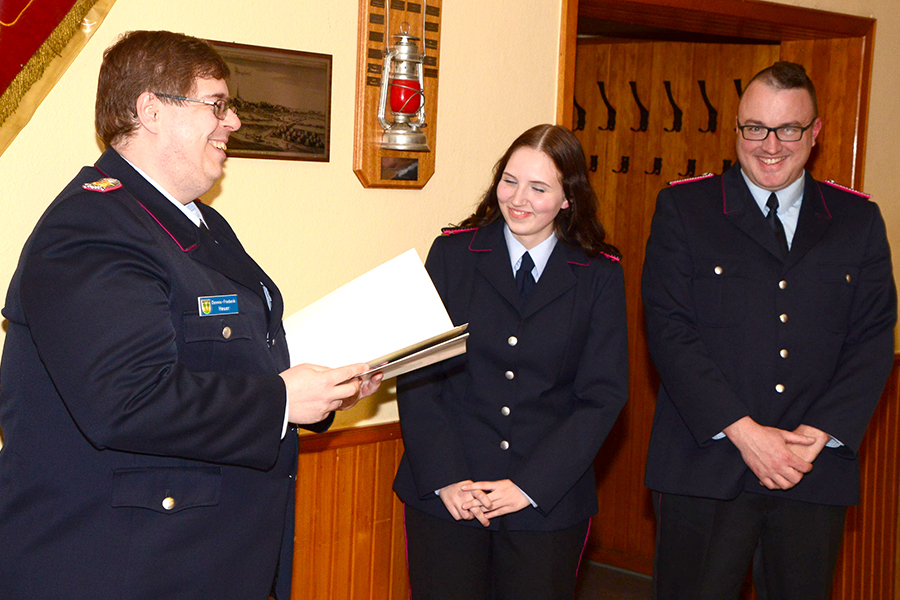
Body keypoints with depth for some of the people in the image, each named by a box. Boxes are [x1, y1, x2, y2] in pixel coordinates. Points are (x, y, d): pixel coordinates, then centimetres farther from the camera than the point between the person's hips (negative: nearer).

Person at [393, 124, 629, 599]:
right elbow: (418, 374, -2)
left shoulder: (599, 275, 1)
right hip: (444, 495, 0)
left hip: (548, 502, 0)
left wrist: (530, 485, -11)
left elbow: (603, 395, -3)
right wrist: (445, 478, -12)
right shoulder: (452, 253, 1)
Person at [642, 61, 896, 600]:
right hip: (705, 465, -2)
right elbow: (669, 329, -6)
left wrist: (819, 434, -10)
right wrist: (743, 431, -14)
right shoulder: (684, 207, 2)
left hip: (817, 472, 2)